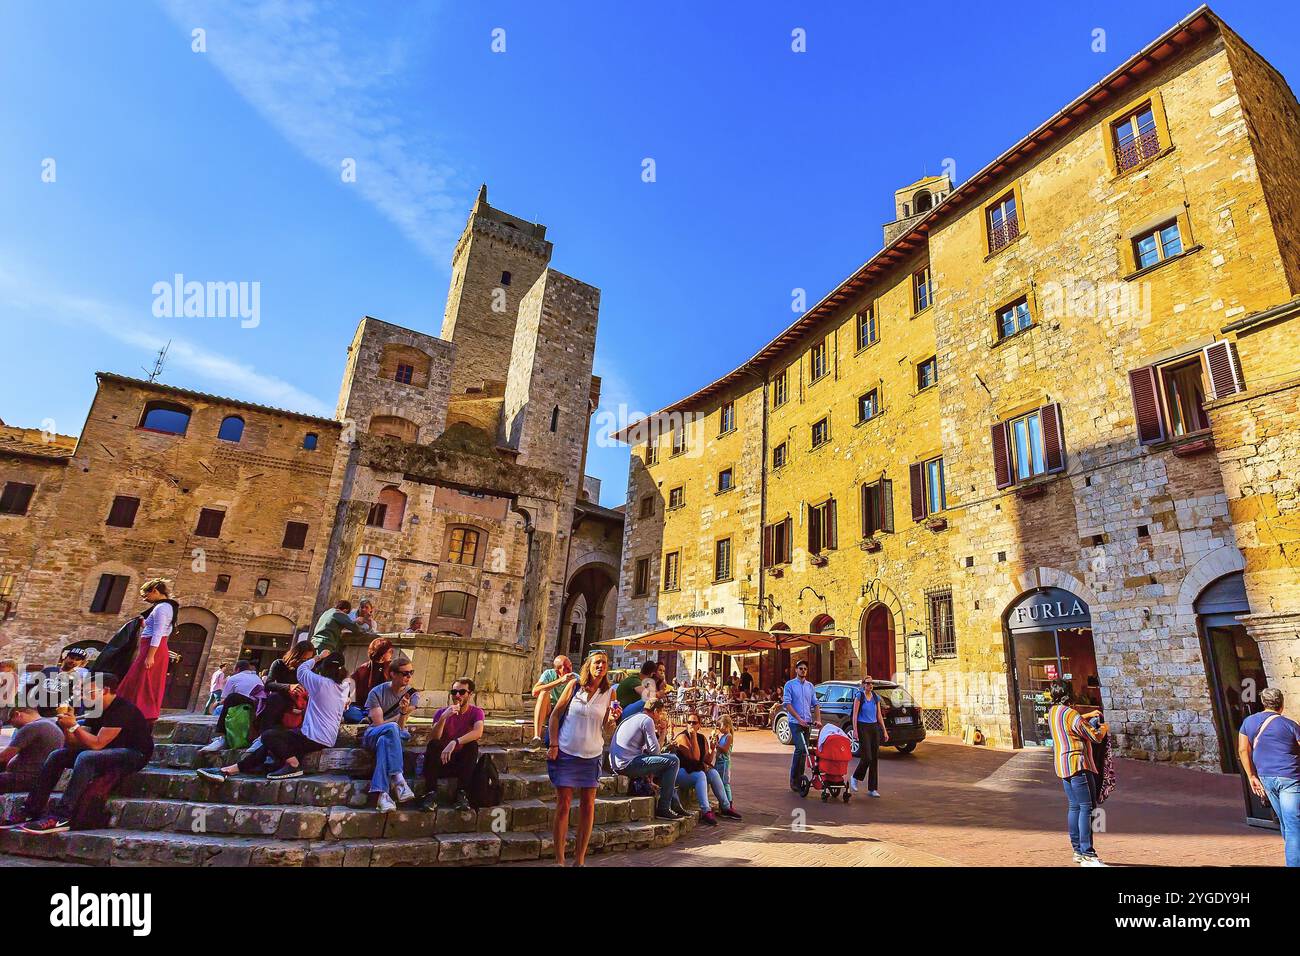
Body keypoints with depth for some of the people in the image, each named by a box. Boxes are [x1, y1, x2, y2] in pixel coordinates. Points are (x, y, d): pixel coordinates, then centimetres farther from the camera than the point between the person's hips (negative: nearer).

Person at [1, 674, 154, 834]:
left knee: (86, 758, -32)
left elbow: (97, 744, -23)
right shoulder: (97, 710, 11)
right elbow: (73, 744, 10)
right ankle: (31, 810, 4)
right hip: (109, 752, 10)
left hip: (135, 755, -10)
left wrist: (74, 726, -14)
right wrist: (66, 727, -7)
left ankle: (62, 818, -27)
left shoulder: (121, 709, -18)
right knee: (57, 755, 5)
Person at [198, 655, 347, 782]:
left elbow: (302, 669, 3)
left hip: (314, 737, -10)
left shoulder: (322, 682, -12)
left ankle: (294, 766, -7)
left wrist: (317, 658, 14)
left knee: (268, 735, -6)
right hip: (326, 739, 10)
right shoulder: (338, 689, 15)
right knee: (273, 739, 12)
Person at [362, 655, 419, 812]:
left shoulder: (413, 696, 0)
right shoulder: (377, 692, -6)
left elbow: (401, 726, -11)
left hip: (397, 736, 2)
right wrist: (402, 713, -14)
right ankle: (398, 779, -41)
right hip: (373, 735, -1)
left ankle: (382, 794, -43)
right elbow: (378, 724, -13)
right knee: (392, 728, -36)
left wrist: (404, 712, -31)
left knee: (385, 741, -37)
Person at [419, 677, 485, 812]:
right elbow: (435, 738, -18)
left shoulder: (476, 712, -4)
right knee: (433, 744, -26)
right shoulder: (442, 712, -1)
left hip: (463, 763, -1)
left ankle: (461, 794, -25)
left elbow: (478, 732, -27)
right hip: (441, 761, 1)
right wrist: (444, 717, -33)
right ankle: (431, 794, -28)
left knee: (472, 745, -29)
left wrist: (454, 742, -41)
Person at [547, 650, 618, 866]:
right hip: (566, 752, -2)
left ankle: (580, 859, 20)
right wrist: (553, 745, -8)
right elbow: (555, 714, -2)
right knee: (563, 804, 1)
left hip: (592, 755, 2)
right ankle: (559, 859, 13)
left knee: (588, 805, 5)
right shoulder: (574, 685, -5)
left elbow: (605, 726, 6)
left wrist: (612, 719, -16)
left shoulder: (609, 693, 1)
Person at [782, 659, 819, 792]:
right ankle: (794, 779, -6)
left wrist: (818, 719, 0)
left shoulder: (810, 686, 13)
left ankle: (800, 778, 15)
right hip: (795, 722, -5)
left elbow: (815, 704, 14)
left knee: (805, 750, 6)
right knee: (800, 748, -16)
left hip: (807, 722, 5)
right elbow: (787, 703, -9)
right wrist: (799, 718, -15)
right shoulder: (790, 685, -2)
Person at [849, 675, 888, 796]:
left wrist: (884, 731, 8)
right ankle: (855, 778, 15)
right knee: (867, 757, -10)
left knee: (875, 758, 4)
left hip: (874, 728, 5)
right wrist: (855, 730, -15)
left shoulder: (876, 697, 8)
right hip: (863, 727, -5)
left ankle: (872, 789, 12)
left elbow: (879, 715, 13)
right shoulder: (859, 696, -7)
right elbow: (855, 714, -9)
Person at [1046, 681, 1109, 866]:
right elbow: (1095, 736, -12)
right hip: (1077, 764, -9)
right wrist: (1104, 728, 9)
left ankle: (1077, 850, 17)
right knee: (1086, 808, -8)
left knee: (1074, 807, 13)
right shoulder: (1070, 713, -16)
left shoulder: (1052, 712, 12)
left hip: (1062, 766, 9)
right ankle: (1087, 855, -9)